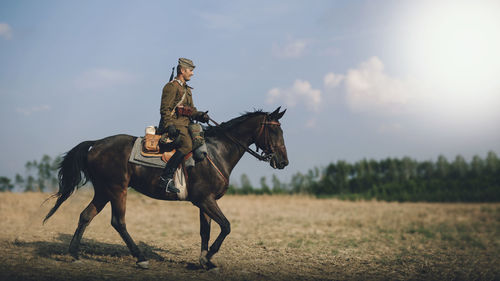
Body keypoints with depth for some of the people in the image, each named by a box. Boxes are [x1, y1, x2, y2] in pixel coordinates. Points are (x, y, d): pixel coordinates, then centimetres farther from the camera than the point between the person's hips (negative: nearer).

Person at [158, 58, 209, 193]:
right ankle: (166, 178, -33)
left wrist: (200, 115, 6)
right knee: (187, 145, -31)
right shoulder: (172, 86, -4)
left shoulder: (186, 89, 25)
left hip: (185, 125, 10)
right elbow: (165, 109, -11)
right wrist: (169, 125, -23)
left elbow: (192, 110, 27)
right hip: (175, 124, -10)